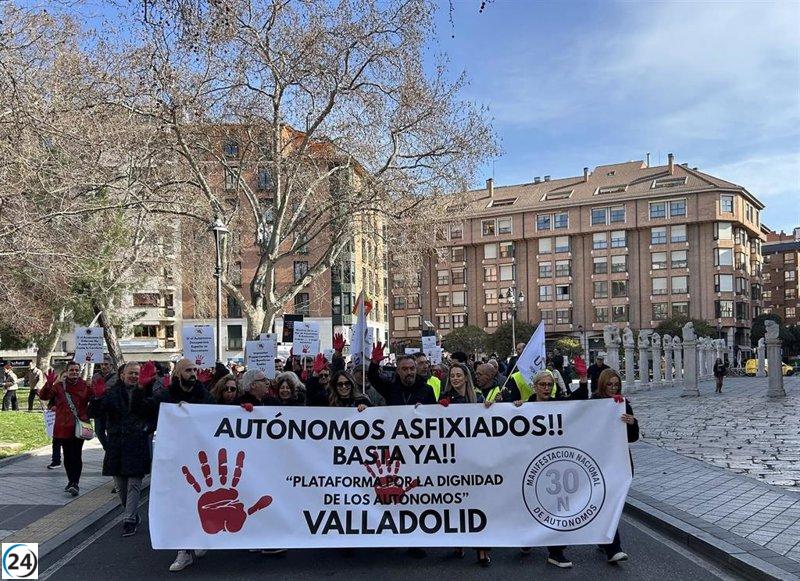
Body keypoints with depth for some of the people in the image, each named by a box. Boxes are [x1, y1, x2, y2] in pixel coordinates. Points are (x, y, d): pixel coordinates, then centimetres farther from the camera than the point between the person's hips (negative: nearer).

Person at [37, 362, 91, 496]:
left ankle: (75, 483, -7)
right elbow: (43, 396, -9)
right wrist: (48, 384, -26)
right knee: (67, 456, 12)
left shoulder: (85, 386, 2)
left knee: (76, 455, -6)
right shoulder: (59, 385, 3)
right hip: (63, 427, 2)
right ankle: (71, 481, 25)